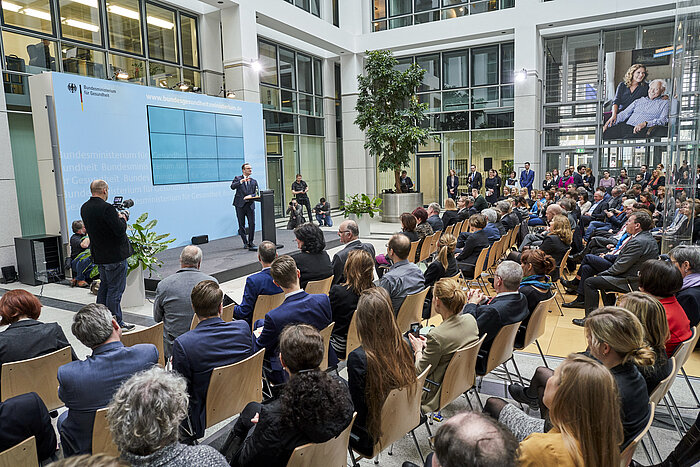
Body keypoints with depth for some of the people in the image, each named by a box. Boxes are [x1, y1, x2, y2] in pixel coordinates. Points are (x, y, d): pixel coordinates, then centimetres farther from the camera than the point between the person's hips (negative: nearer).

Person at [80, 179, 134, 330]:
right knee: (115, 289, 0)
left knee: (104, 286, 21)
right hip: (115, 255, -8)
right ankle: (116, 322, 7)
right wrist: (122, 218, -4)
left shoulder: (84, 208, 5)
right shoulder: (107, 208, -22)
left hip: (99, 255, 9)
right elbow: (120, 230, -23)